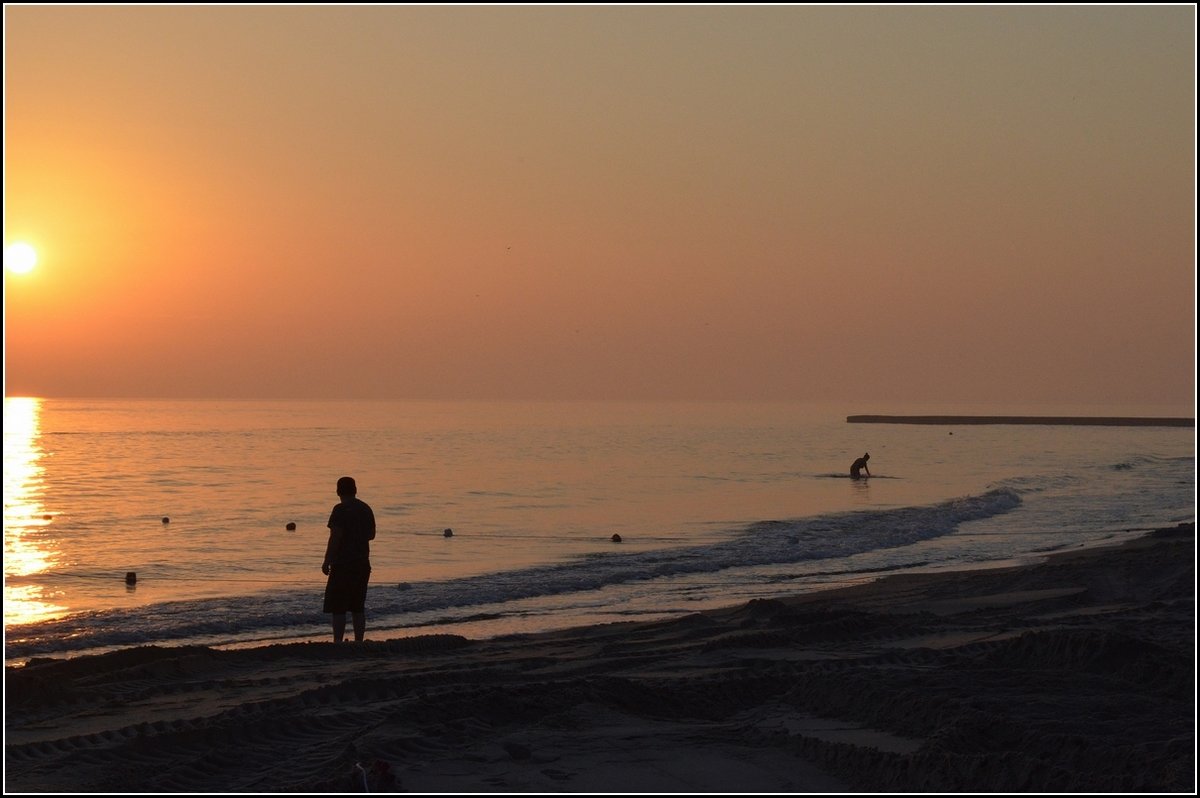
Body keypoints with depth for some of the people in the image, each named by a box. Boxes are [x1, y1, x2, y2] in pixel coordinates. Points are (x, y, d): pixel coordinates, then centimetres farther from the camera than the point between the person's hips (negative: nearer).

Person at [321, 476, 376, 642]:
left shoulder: (340, 510, -12)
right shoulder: (366, 509, 9)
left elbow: (335, 537, -17)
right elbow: (371, 534, 18)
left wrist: (326, 561, -11)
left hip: (343, 564, -7)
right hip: (362, 563, 7)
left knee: (338, 609, -4)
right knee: (358, 608, 11)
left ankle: (338, 643, -10)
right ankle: (359, 643, 11)